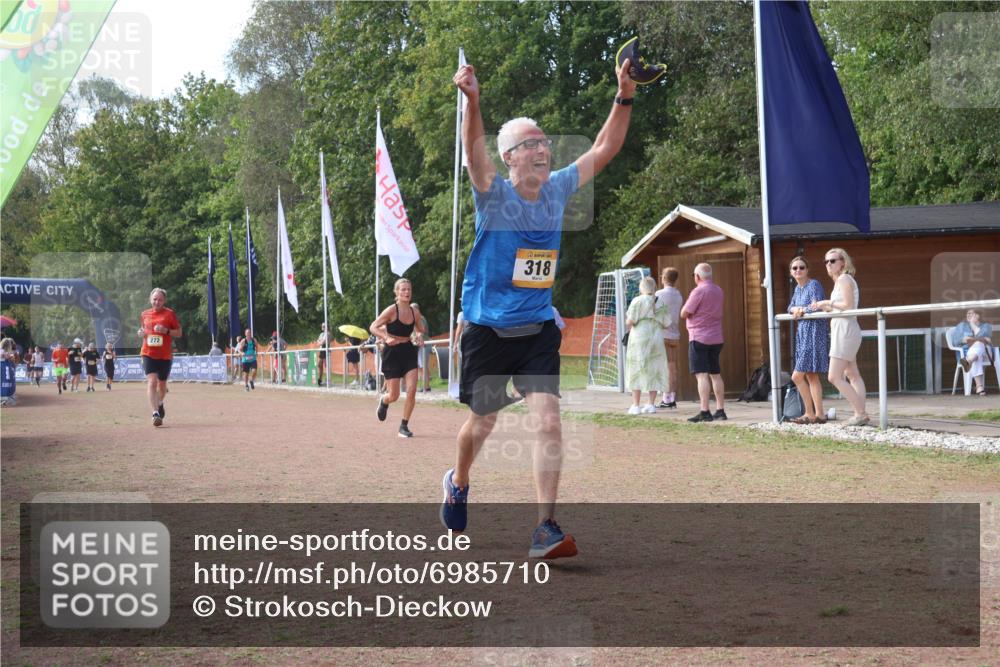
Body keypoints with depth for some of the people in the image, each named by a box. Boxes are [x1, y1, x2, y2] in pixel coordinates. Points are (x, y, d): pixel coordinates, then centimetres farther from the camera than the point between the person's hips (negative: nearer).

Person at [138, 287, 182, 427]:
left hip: (165, 355, -1)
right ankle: (156, 413, -21)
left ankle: (160, 404, 43)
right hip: (148, 353, 1)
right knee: (152, 381, -16)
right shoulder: (145, 314, 9)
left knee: (162, 384, 13)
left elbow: (179, 333, 1)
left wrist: (166, 331, -16)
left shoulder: (170, 314, -1)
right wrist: (141, 333, -1)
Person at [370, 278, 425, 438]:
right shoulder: (391, 311, -13)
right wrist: (387, 339, -27)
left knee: (412, 390, -11)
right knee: (394, 396, 0)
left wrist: (419, 335, -5)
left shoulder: (415, 311, 2)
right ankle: (384, 401, 39)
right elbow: (373, 327, -12)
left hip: (408, 351, 4)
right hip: (392, 353, -4)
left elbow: (420, 329, 19)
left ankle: (404, 426, 3)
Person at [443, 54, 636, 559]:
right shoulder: (495, 195, -12)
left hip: (538, 331, 3)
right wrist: (472, 101, -49)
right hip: (487, 329, -3)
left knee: (548, 421, -14)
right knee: (482, 422, 14)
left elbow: (603, 150, 4)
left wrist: (624, 99, -10)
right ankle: (458, 482, 46)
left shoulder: (558, 190, 2)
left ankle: (545, 528, -12)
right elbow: (474, 153, -31)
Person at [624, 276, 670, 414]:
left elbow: (629, 322, -12)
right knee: (653, 372, 10)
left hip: (639, 339, -4)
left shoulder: (637, 301, -7)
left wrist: (628, 321, 10)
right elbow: (664, 324, 6)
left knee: (637, 372, 1)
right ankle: (651, 404, 8)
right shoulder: (660, 303, 6)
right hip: (656, 339, 4)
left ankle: (635, 406, -3)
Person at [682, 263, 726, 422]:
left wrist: (687, 303, 5)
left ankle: (705, 412, -14)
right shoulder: (719, 291, 10)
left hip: (699, 338, -7)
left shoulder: (698, 291, -14)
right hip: (716, 338, 7)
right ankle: (720, 410, 13)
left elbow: (684, 313, -11)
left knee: (702, 375, -9)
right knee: (715, 374, 13)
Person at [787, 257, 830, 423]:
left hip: (814, 333, -9)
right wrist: (796, 309, -4)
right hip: (803, 332, 9)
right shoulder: (798, 288, 14)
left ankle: (810, 414, -1)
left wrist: (801, 310, -6)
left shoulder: (814, 285, -13)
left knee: (797, 376, -9)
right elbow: (791, 307, 19)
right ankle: (818, 414, 14)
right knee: (811, 376, 11)